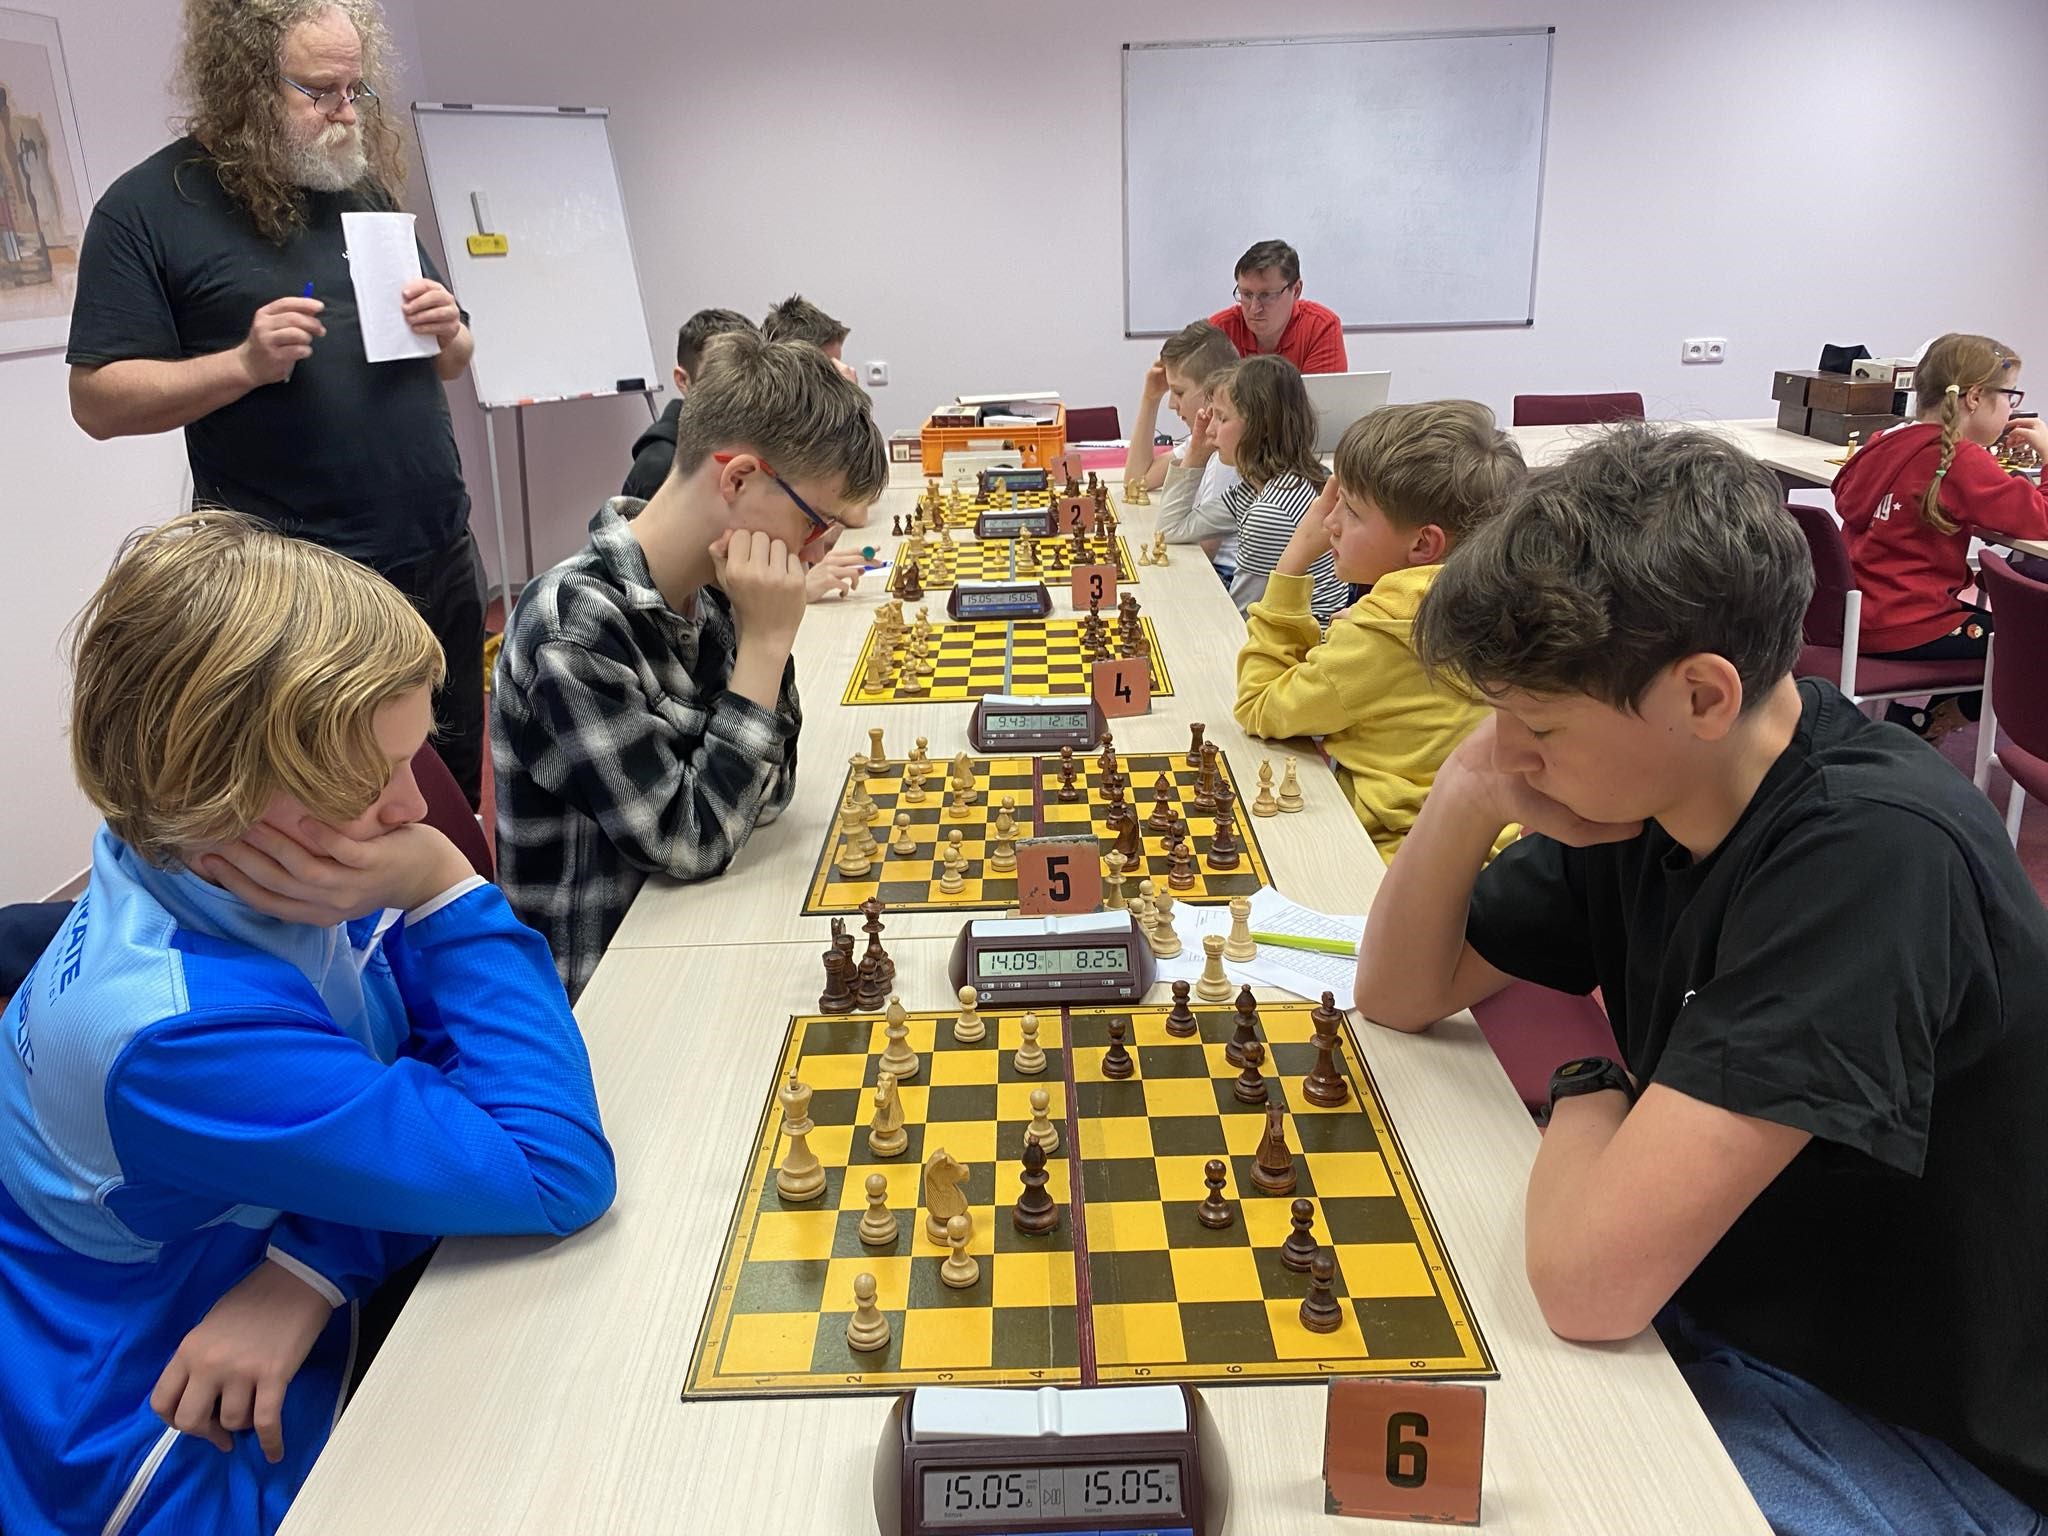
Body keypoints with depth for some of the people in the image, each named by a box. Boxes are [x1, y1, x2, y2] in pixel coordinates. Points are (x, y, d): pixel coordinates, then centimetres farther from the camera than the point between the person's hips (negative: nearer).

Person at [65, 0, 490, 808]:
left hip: (440, 554, 5)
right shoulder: (147, 209, -5)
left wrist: (447, 331, -4)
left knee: (457, 785, 15)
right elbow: (99, 399, -8)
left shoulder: (367, 188, 11)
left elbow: (452, 359, 19)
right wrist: (245, 362, -22)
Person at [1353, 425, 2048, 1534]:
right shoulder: (1642, 789, -5)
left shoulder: (1874, 856, -31)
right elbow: (1398, 993, 3)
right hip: (1699, 1313, 7)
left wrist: (1587, 1097, -13)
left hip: (1911, 1442, -7)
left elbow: (1589, 1275, -36)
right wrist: (1468, 790, -14)